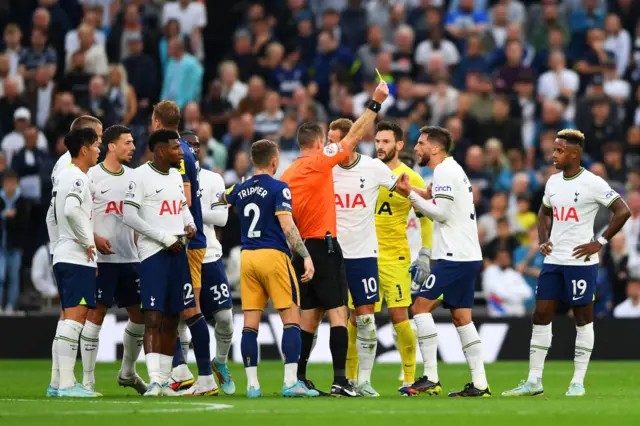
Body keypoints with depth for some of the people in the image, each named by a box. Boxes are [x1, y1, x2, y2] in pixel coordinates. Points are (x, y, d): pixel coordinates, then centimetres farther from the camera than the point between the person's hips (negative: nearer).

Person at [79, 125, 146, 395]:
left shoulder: (133, 177, 12)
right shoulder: (92, 176, -6)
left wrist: (142, 248, 12)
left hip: (130, 258, 6)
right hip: (102, 259, -6)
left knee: (140, 316, 9)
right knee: (96, 314, -6)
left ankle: (128, 373, 26)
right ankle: (88, 379, -2)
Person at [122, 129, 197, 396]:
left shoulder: (176, 176, 15)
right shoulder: (141, 176, -9)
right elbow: (129, 216, -14)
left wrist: (189, 224, 5)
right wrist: (165, 238, -15)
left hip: (178, 252, 8)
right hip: (153, 253, -8)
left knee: (171, 320, 8)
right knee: (153, 317, -12)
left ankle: (164, 381, 13)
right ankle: (154, 381, -16)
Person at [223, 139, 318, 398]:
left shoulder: (240, 190, 11)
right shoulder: (278, 189, -6)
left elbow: (221, 199, 34)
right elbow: (287, 226, -16)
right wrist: (306, 256, -16)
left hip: (247, 257, 5)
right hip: (273, 255, -5)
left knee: (250, 323, 4)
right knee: (291, 318, -1)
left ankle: (252, 384, 2)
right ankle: (291, 381, -9)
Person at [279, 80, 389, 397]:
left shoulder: (287, 175, 11)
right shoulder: (320, 161, -7)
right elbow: (356, 135, -5)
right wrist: (376, 103, 2)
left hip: (300, 250, 7)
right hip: (323, 246, -7)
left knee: (309, 316, 12)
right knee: (337, 313, -9)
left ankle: (299, 379, 11)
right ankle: (340, 380, -17)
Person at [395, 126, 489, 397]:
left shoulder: (445, 171, -11)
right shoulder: (450, 169, 21)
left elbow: (441, 213, -17)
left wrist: (411, 194, -11)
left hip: (455, 257, -10)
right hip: (468, 256, 10)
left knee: (421, 307, -9)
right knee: (461, 318, 9)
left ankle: (430, 379, -12)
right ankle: (479, 385, 6)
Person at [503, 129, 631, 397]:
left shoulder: (592, 183, -11)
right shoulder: (553, 182, 11)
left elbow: (623, 211, -12)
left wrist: (600, 243, -14)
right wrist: (543, 240, 11)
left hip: (581, 262, -7)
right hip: (553, 261, 7)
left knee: (583, 318, 2)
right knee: (541, 316, 3)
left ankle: (578, 382, 7)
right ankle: (534, 382, 6)